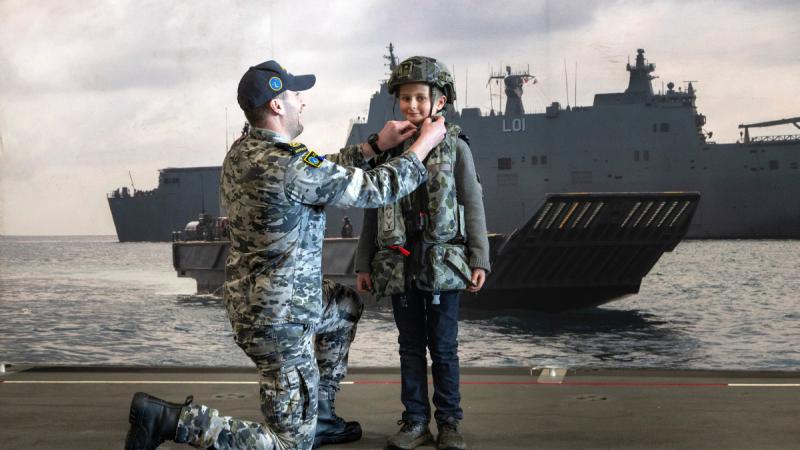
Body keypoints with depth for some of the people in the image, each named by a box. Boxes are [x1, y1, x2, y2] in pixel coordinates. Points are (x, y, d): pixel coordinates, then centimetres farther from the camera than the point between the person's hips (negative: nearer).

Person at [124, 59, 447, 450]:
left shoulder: (242, 152, 2)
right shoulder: (291, 164, -25)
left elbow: (326, 173, 15)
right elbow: (376, 189, -16)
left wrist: (376, 146, 12)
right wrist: (424, 145, -3)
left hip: (251, 298, 10)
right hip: (279, 319, -9)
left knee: (347, 307, 33)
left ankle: (319, 416, 33)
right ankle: (168, 418, -7)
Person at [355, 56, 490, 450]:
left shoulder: (454, 146, -1)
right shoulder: (387, 149, 6)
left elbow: (473, 205, 1)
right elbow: (372, 212, 9)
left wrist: (479, 259, -3)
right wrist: (364, 264, 8)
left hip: (442, 263, -2)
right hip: (398, 265, 2)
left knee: (443, 346, 5)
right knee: (410, 346, 10)